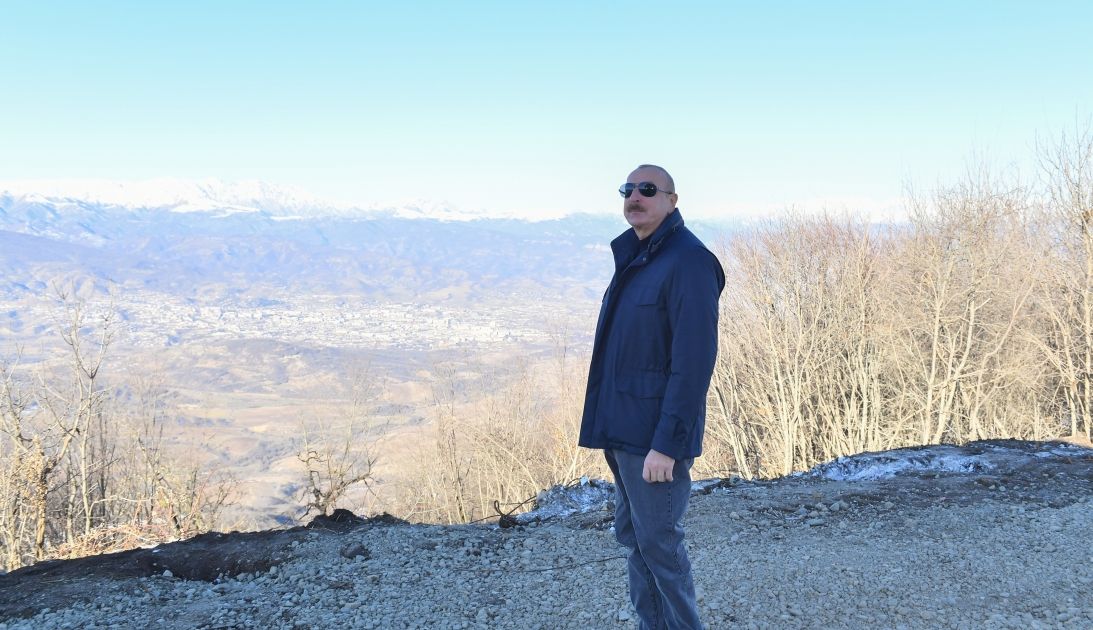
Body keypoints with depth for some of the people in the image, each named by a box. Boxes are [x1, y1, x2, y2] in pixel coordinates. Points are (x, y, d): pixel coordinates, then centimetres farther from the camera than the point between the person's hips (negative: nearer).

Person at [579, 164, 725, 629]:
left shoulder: (688, 261, -16)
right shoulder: (634, 258, 13)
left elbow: (693, 360, -21)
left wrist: (667, 443, -23)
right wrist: (609, 424, 14)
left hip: (655, 433, -9)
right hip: (624, 427, 9)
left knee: (658, 543, -1)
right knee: (633, 536, 16)